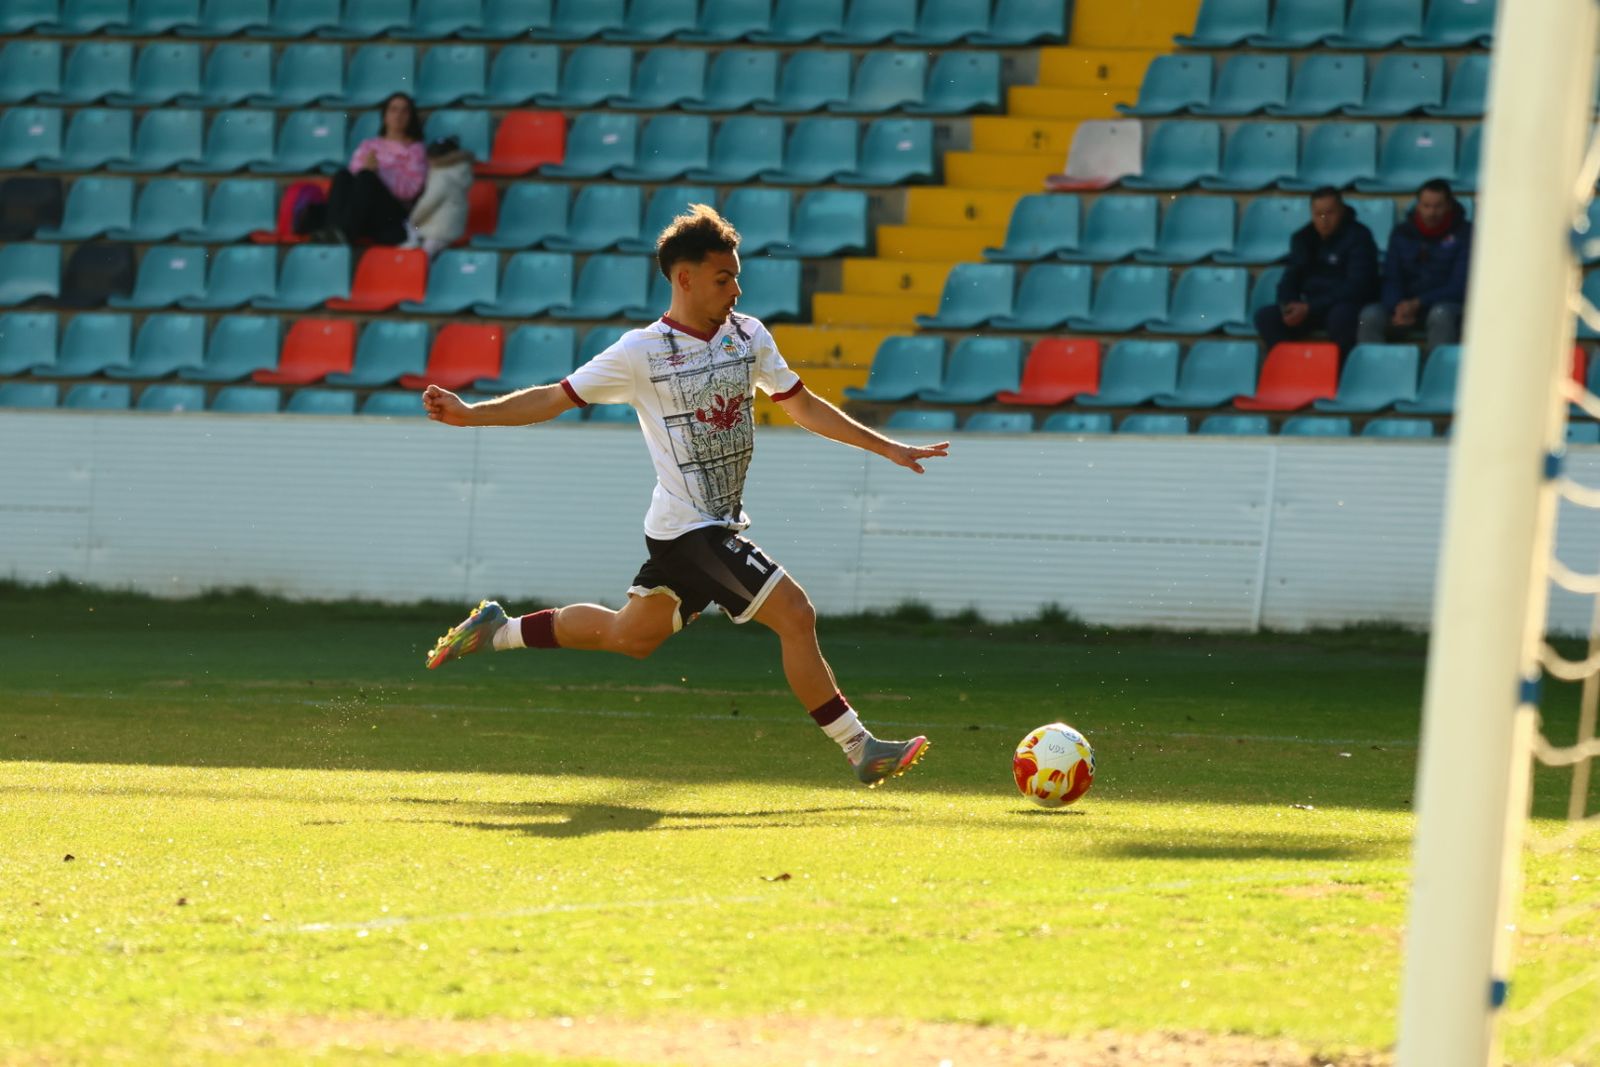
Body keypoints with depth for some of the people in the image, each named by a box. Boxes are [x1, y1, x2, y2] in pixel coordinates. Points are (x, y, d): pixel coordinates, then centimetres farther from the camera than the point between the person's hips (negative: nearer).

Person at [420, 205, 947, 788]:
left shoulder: (749, 336, 5)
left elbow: (804, 406, 14)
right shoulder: (642, 352, -12)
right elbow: (553, 399, -6)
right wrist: (468, 414, -15)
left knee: (628, 635, 19)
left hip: (721, 526, 7)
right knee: (795, 615, -16)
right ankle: (860, 749, -9)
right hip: (691, 527, -7)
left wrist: (886, 447, 13)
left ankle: (499, 630, 34)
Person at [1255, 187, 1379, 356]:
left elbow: (1355, 286, -18)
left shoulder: (1358, 236, -9)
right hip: (1310, 307, 5)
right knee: (1266, 317, -18)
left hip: (1349, 305, -5)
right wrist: (1288, 305, -15)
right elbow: (1290, 278, 11)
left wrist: (1310, 308, -24)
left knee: (1340, 316, -41)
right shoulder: (1303, 238, 9)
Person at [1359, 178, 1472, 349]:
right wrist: (1398, 307, -17)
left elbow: (1460, 284, -7)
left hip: (1446, 304, -3)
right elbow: (1391, 278, 6)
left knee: (1440, 314, -40)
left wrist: (1417, 303, -18)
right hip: (1405, 304, 3)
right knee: (1370, 315, -27)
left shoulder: (1464, 233, 0)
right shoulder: (1402, 233, 11)